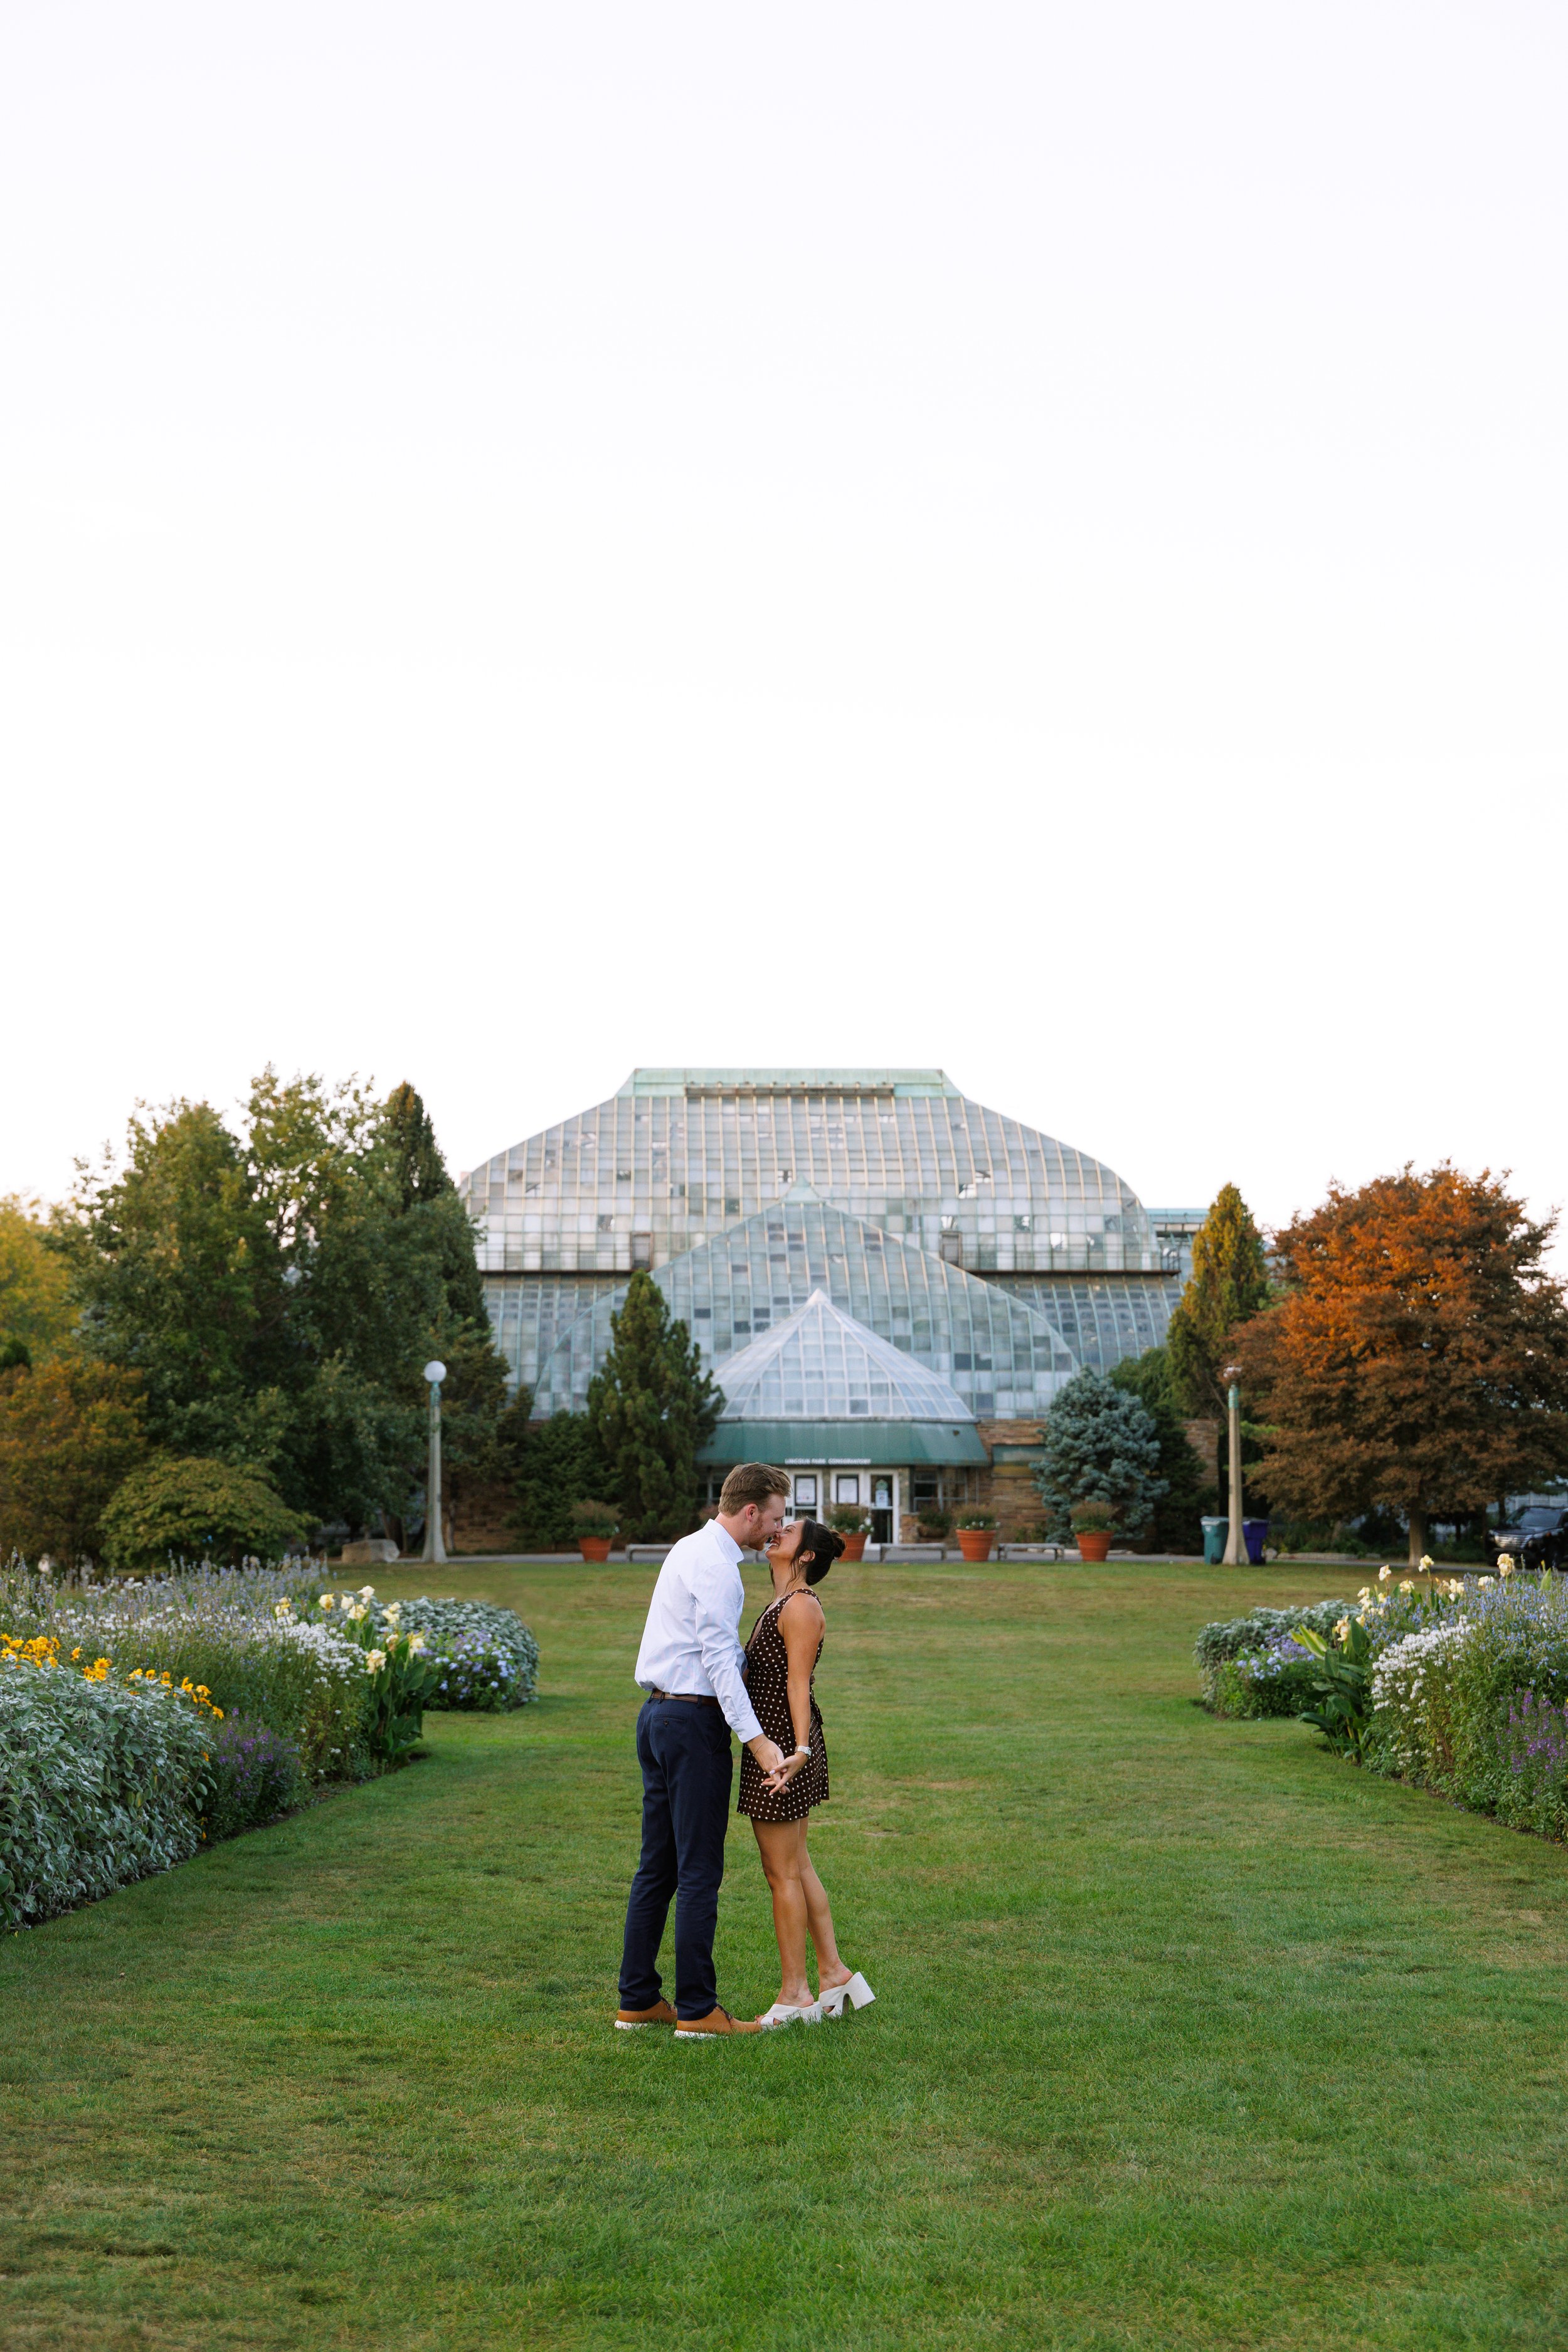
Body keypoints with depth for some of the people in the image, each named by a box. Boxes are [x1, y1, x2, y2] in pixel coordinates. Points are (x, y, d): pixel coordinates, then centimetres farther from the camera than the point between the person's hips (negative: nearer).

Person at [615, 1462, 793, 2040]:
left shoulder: (691, 1550, 16)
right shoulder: (716, 1568, -15)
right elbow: (719, 1661, -21)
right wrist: (758, 1740, -24)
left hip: (658, 1713, 10)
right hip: (696, 1718, -10)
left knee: (657, 1865, 12)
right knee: (700, 1870, -5)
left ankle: (638, 2000, 15)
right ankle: (696, 2009, -1)